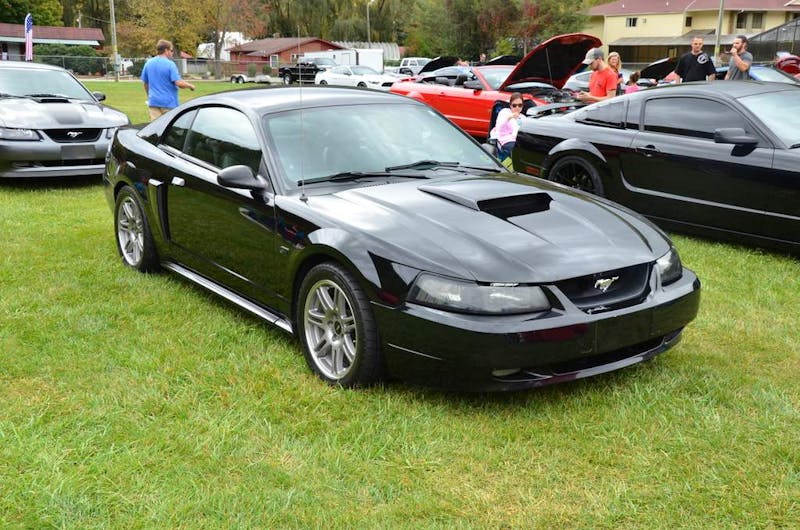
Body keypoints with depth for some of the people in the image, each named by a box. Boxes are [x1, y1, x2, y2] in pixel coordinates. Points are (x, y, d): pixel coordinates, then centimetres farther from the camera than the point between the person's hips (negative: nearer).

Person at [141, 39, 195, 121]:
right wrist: (190, 86, -2)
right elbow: (179, 83, -20)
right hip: (168, 102, -5)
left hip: (153, 102, 5)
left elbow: (145, 83, 16)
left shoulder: (148, 63, 7)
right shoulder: (170, 64, -12)